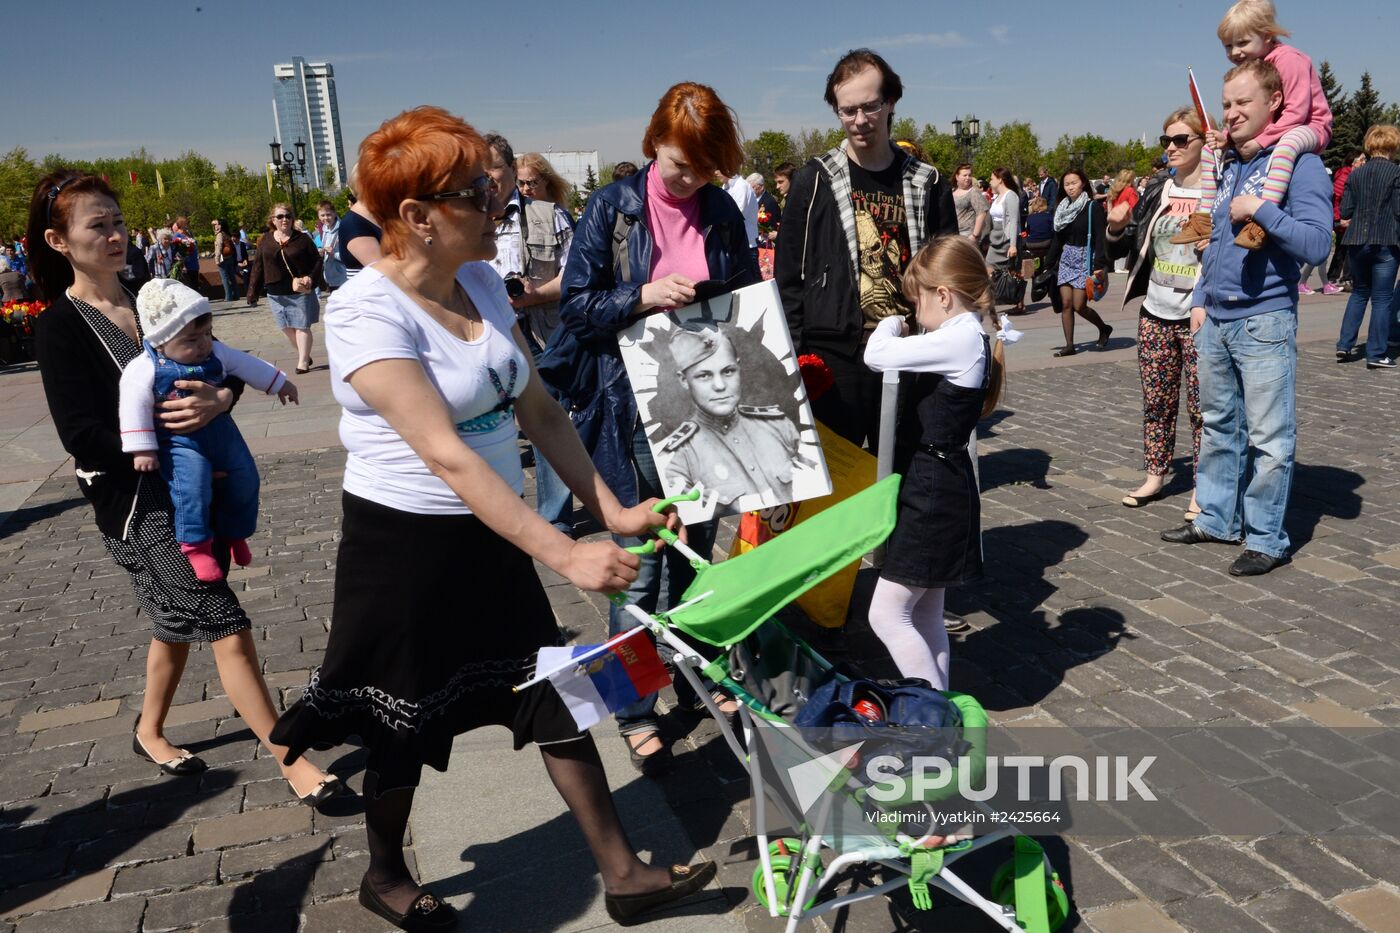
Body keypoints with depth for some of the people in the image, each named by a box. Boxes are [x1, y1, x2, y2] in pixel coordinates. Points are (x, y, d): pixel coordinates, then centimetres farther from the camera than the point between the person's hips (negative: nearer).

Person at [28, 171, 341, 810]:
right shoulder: (60, 328, -10)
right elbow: (82, 435, -16)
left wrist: (220, 398, -19)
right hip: (136, 502, -7)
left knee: (181, 620, 21)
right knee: (228, 631, -8)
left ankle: (150, 732, 44)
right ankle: (293, 764, 2)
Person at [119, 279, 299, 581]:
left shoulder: (217, 353, -2)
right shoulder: (145, 369, -18)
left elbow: (246, 365, 12)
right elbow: (134, 406, -19)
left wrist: (279, 383, 20)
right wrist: (142, 449, -21)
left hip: (220, 430, 6)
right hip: (179, 442, -6)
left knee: (245, 478, 9)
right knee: (193, 486, -27)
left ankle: (233, 533, 30)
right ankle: (196, 545, -10)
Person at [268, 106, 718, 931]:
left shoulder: (483, 284, 1)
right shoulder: (367, 312, -21)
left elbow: (540, 410, 4)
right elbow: (447, 457, -29)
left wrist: (612, 508, -3)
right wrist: (566, 554, -32)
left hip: (493, 538, 7)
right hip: (404, 547, -6)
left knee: (558, 699, 11)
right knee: (406, 725, 14)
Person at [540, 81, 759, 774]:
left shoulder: (722, 213, 7)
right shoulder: (612, 208, -4)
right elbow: (576, 305, -7)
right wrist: (645, 296, -21)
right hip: (633, 410, -4)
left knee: (695, 552, 16)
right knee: (639, 564, 2)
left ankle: (695, 681, 35)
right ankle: (635, 712, 17)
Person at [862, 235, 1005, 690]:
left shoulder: (961, 340, -19)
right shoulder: (966, 339, 11)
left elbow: (877, 354, -24)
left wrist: (891, 325, -4)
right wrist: (904, 337, 5)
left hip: (934, 492, -10)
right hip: (932, 486, 10)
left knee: (887, 614, -5)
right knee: (924, 614, 17)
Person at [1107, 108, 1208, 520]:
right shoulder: (1156, 189, 9)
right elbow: (1121, 249, 16)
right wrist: (1116, 227, -4)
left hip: (1199, 318, -5)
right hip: (1155, 314, 5)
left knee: (1202, 406, 2)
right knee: (1156, 402, 13)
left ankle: (1203, 489, 12)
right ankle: (1155, 476, 25)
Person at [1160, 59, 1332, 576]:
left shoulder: (1299, 163, -8)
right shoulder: (1230, 166, 14)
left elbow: (1317, 243, -18)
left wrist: (1260, 210, -21)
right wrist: (1201, 300, 14)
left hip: (1264, 321, -7)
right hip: (1215, 320, 8)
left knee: (1268, 436, -1)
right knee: (1218, 425, 15)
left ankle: (1266, 539, 9)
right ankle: (1215, 518, 27)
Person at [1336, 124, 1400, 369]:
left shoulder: (1355, 174, 5)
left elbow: (1345, 212, 4)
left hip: (1357, 242, 4)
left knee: (1359, 293, 18)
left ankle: (1344, 345, 12)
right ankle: (1376, 354, 4)